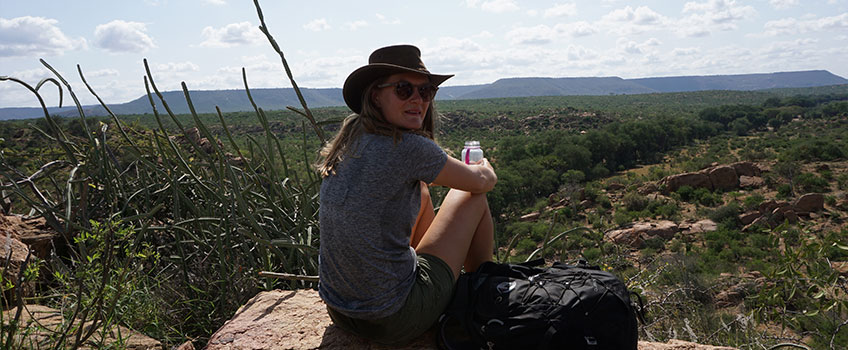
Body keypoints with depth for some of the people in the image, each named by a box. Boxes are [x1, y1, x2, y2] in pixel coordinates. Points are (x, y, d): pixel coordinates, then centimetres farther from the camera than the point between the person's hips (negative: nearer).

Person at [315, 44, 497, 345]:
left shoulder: (349, 139, 2)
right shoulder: (409, 148, -20)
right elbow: (481, 182, -1)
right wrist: (485, 169, 21)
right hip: (394, 325, -7)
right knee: (473, 198, 7)